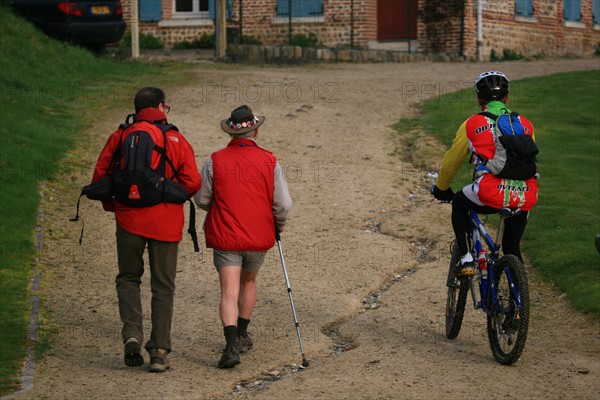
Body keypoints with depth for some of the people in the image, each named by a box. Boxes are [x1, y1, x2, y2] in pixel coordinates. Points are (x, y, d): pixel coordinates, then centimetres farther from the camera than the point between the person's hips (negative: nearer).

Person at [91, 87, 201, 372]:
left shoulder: (120, 137, 2)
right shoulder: (176, 140, 0)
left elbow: (100, 176, 0)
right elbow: (192, 182, -7)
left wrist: (111, 204, 17)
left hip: (129, 219, 0)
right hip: (166, 223, 0)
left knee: (128, 278, 18)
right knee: (163, 286, 9)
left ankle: (132, 333, -4)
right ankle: (159, 351, 5)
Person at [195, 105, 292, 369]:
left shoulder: (215, 161, -6)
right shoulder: (269, 161, -5)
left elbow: (202, 200, 2)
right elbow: (283, 204, -4)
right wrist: (279, 225, 17)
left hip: (224, 238, -2)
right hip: (259, 237, 2)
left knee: (229, 292, -5)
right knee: (248, 282, 24)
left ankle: (232, 346, -21)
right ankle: (242, 336, 35)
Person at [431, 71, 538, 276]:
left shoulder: (472, 124, 9)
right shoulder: (526, 125, 18)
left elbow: (450, 163, 20)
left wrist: (441, 189, 38)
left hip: (491, 193, -3)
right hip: (525, 197, 3)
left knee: (459, 203, 29)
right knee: (512, 248, 24)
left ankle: (466, 260, 20)